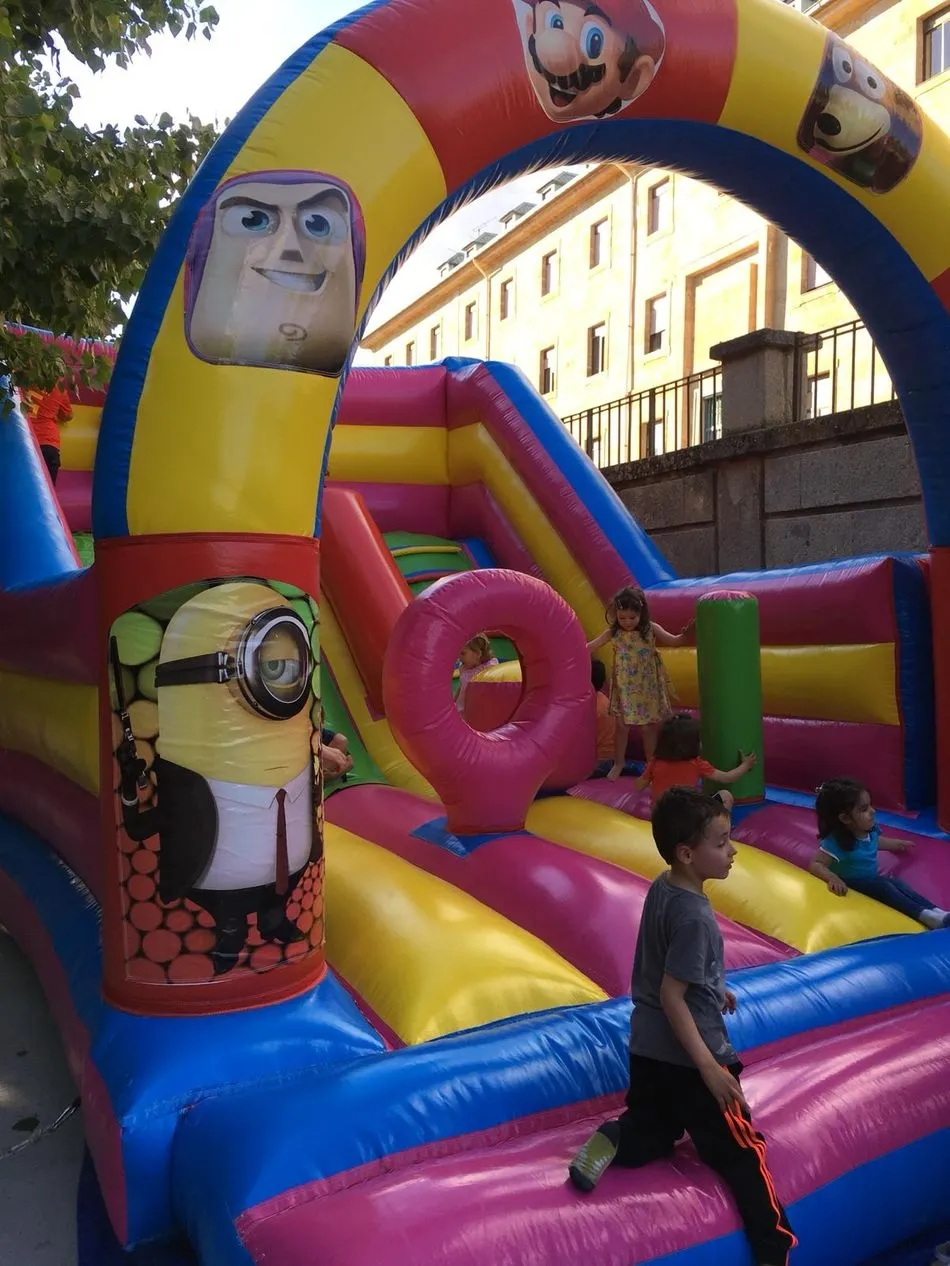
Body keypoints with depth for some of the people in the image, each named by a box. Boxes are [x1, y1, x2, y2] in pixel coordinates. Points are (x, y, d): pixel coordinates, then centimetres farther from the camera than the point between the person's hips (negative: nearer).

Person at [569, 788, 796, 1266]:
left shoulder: (660, 888, 0)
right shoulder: (693, 916, -26)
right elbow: (671, 997, -24)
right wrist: (710, 1068, -21)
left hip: (647, 1048, 8)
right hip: (684, 1057, -7)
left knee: (654, 1132, 24)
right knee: (741, 1152, 10)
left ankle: (612, 1140, -1)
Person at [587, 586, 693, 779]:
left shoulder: (651, 629, -9)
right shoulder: (613, 632, -7)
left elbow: (673, 641, -9)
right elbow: (592, 646, -1)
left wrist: (684, 634, -29)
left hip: (647, 687, -1)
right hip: (624, 688, 1)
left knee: (648, 727, 9)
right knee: (622, 726, 9)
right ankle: (618, 763, 26)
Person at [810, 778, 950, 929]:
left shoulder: (870, 830, -6)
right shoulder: (836, 842, -31)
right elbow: (815, 864, -31)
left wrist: (898, 844, 38)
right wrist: (833, 878, -49)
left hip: (871, 878, 8)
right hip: (851, 883, -8)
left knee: (897, 883, -13)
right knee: (884, 887, -25)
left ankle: (935, 910, -26)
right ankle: (923, 914, -35)